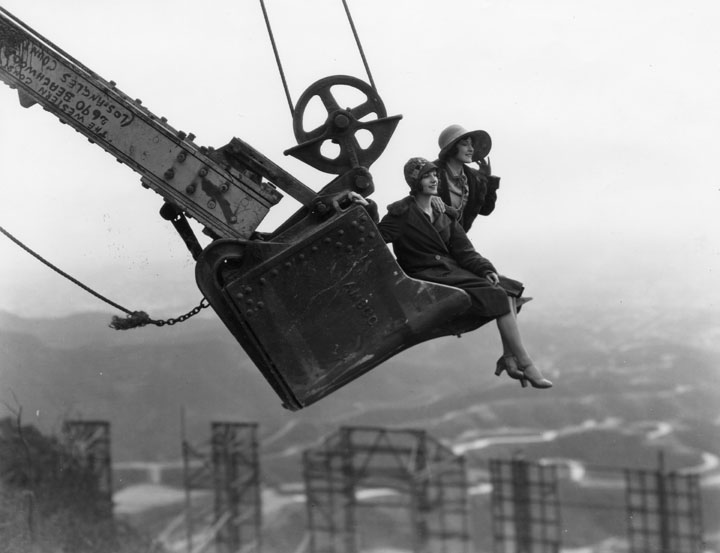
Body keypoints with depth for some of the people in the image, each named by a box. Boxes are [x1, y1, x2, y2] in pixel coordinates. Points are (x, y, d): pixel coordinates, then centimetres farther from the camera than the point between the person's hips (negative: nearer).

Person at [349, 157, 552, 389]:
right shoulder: (402, 213, -2)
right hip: (426, 278, -7)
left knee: (508, 288, -11)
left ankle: (509, 356, -16)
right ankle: (525, 365, -21)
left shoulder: (444, 215, 16)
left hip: (451, 270, 7)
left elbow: (464, 251, 10)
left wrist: (486, 270, -6)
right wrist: (368, 211, -27)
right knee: (498, 296, -21)